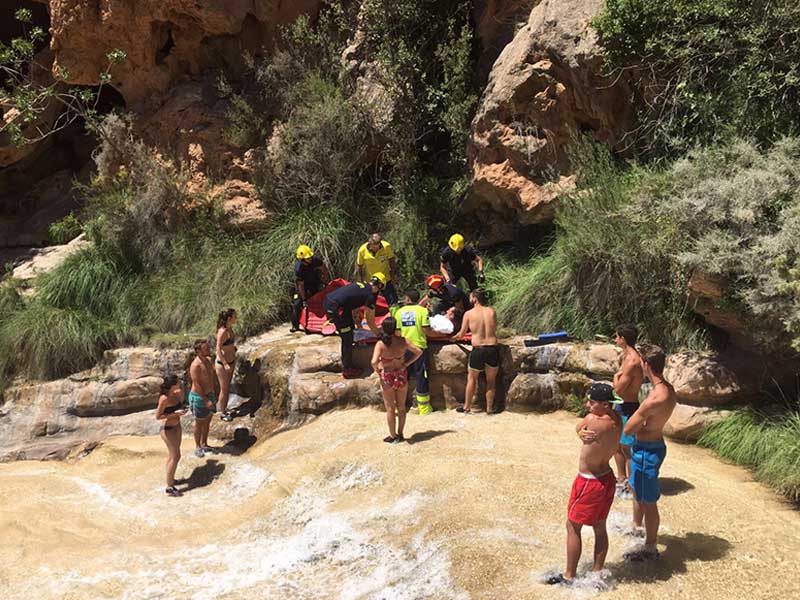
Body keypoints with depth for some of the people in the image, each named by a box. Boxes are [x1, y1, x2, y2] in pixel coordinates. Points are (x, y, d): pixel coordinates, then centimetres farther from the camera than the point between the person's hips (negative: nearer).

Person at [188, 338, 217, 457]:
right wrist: (206, 400, -23)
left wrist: (213, 396, 17)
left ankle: (204, 444, 32)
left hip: (209, 394, 8)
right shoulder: (195, 365, -24)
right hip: (199, 397, -8)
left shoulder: (208, 360, 2)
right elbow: (197, 385, -24)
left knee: (207, 421, 17)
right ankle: (198, 447, 21)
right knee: (199, 423, 7)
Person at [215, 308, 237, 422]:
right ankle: (222, 413, 20)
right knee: (224, 389, 5)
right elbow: (218, 349, -23)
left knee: (228, 388, 19)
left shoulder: (230, 329, 1)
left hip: (230, 362, 8)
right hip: (222, 363, -8)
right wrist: (225, 364, -24)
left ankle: (225, 409, 34)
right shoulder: (222, 331, -24)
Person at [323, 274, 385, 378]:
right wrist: (379, 334, 20)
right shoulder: (370, 296, -2)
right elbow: (370, 321, 5)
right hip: (335, 307, -9)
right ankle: (347, 369, 13)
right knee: (347, 339, 4)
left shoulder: (361, 285, 21)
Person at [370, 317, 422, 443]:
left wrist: (377, 371, -9)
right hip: (401, 376, 3)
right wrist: (406, 364, -1)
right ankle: (400, 434, 26)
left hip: (387, 378, -2)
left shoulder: (380, 344, -20)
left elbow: (374, 362, -30)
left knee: (390, 408, 11)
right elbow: (418, 352, -7)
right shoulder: (403, 341, -11)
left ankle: (393, 436, 20)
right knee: (401, 407, 17)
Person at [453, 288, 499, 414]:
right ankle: (489, 408, 21)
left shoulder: (469, 314, -2)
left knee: (472, 378, 18)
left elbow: (461, 334, 6)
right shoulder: (492, 311, 3)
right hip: (493, 348, 2)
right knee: (491, 381, 16)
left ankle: (467, 406, 25)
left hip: (477, 350, -1)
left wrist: (453, 337, 27)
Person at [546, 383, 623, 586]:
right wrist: (584, 434, -21)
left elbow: (578, 429, -9)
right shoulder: (616, 420, -4)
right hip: (606, 477, 8)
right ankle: (597, 572, 27)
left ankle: (569, 576, 16)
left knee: (573, 527, 7)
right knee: (600, 528, 17)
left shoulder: (592, 421, -29)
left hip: (590, 482, -8)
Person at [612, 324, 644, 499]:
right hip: (621, 406, 10)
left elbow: (618, 389, -23)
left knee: (627, 449, 1)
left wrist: (616, 375, -10)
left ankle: (631, 488, 13)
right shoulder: (627, 357, 8)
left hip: (628, 408, -10)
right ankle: (621, 479, 36)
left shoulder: (632, 361, -24)